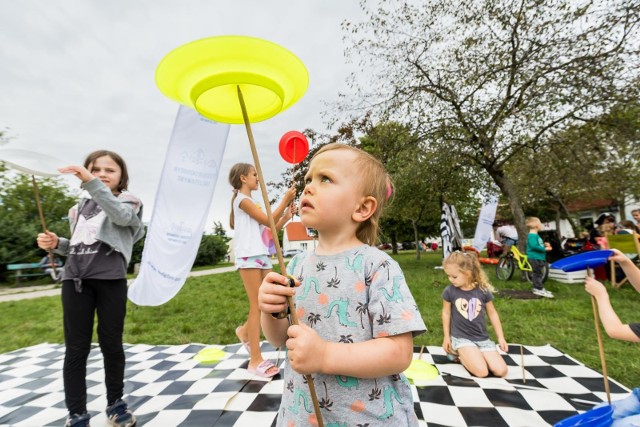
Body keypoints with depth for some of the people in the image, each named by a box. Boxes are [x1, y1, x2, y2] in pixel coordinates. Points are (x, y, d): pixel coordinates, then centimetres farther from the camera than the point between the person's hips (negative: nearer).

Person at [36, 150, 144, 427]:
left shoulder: (129, 201, 2)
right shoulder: (80, 206, 16)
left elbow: (121, 215, -24)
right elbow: (78, 246, 23)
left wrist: (91, 182, -29)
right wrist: (57, 244, 2)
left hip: (110, 280, -4)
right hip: (75, 280, 4)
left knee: (112, 344, 7)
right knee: (76, 348, 7)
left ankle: (115, 403, 26)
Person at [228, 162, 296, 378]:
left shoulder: (252, 202, 21)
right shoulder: (242, 199, -6)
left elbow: (269, 230, 16)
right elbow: (268, 221, -14)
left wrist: (285, 218, 5)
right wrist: (285, 199, -9)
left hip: (261, 256, 9)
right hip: (249, 257, -9)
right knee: (258, 306, -6)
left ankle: (245, 331, 34)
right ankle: (256, 360, 4)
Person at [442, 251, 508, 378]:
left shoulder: (483, 290, -8)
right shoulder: (449, 291, -11)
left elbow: (492, 313, 6)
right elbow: (446, 313, 1)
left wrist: (501, 338, 7)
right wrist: (446, 337, 6)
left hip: (482, 338, 3)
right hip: (461, 338, -3)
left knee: (501, 371, -9)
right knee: (482, 372, -19)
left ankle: (474, 355, 16)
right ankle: (459, 353, 9)